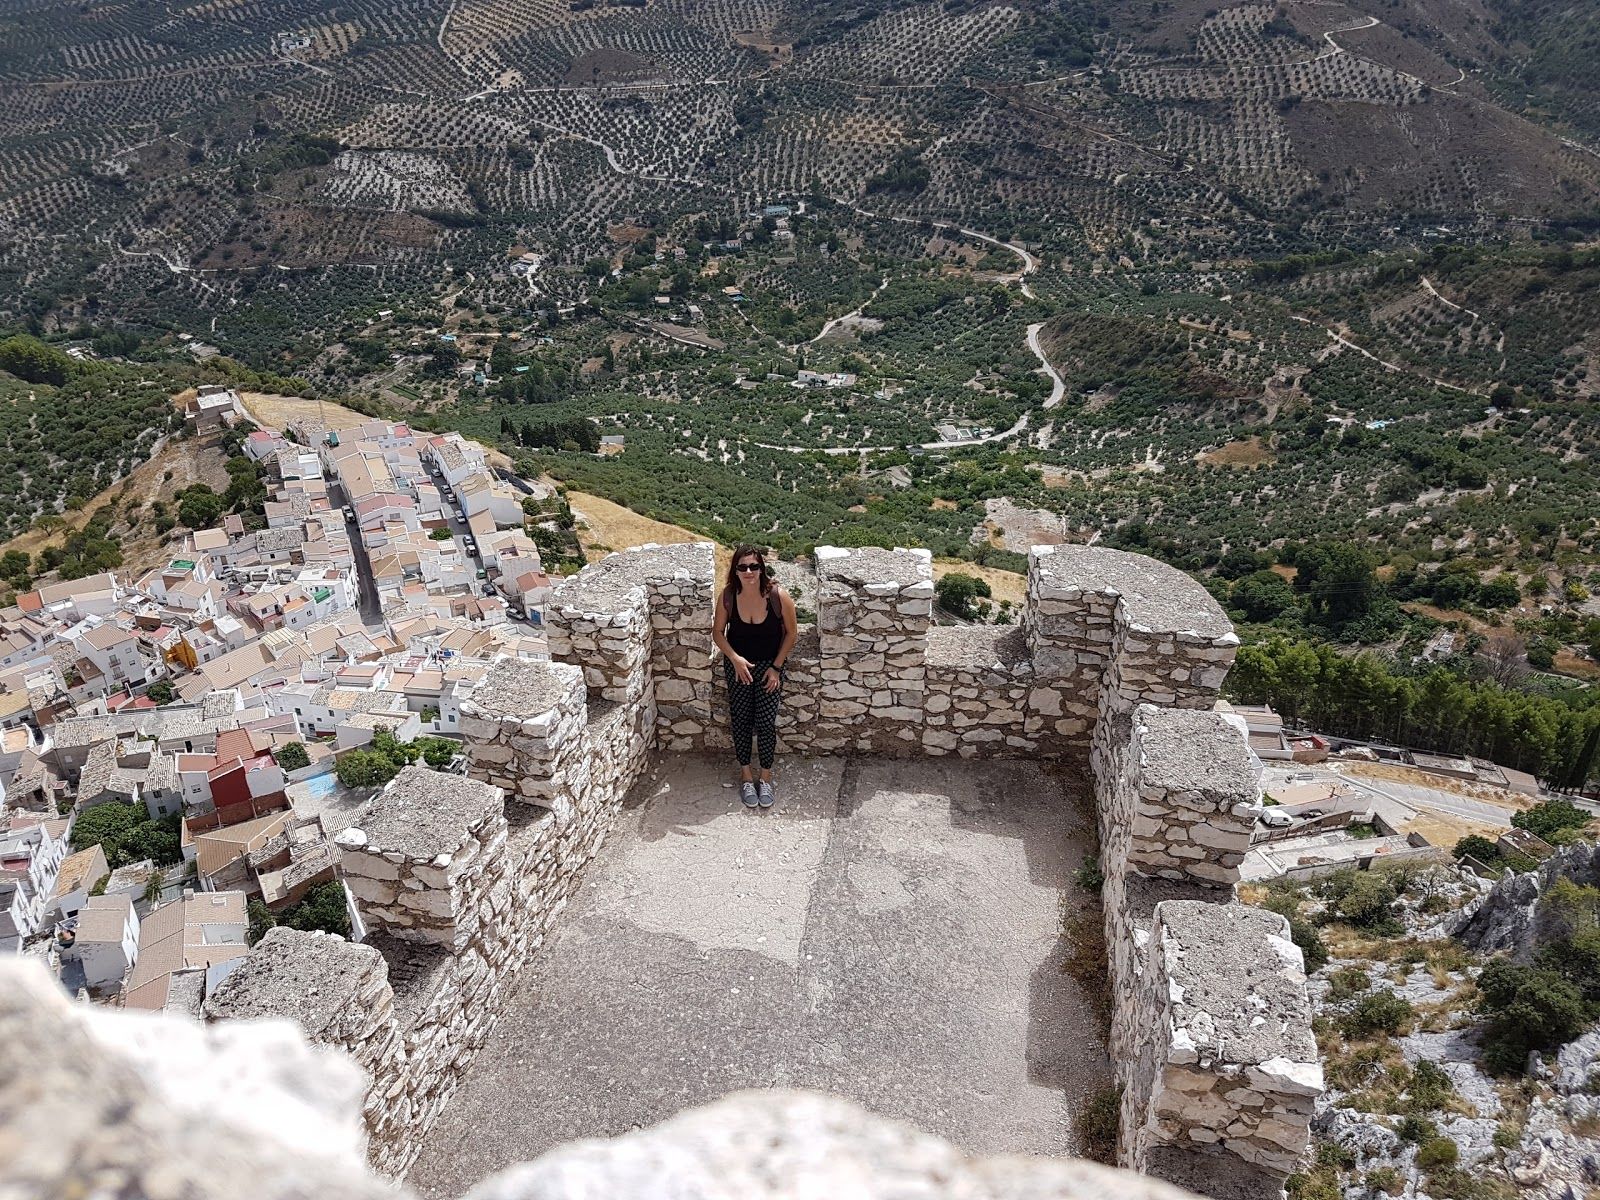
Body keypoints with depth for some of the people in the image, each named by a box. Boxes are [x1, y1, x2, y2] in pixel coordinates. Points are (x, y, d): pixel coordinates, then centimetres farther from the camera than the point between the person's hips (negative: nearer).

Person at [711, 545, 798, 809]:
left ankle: (766, 778, 19)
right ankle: (746, 776, 26)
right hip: (738, 664, 2)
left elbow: (791, 632, -9)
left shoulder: (778, 596, -22)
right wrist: (735, 658, -18)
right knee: (740, 720, 8)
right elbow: (718, 632, -4)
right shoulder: (728, 596, -17)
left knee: (766, 722, -2)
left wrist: (776, 667, -10)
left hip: (770, 665, -1)